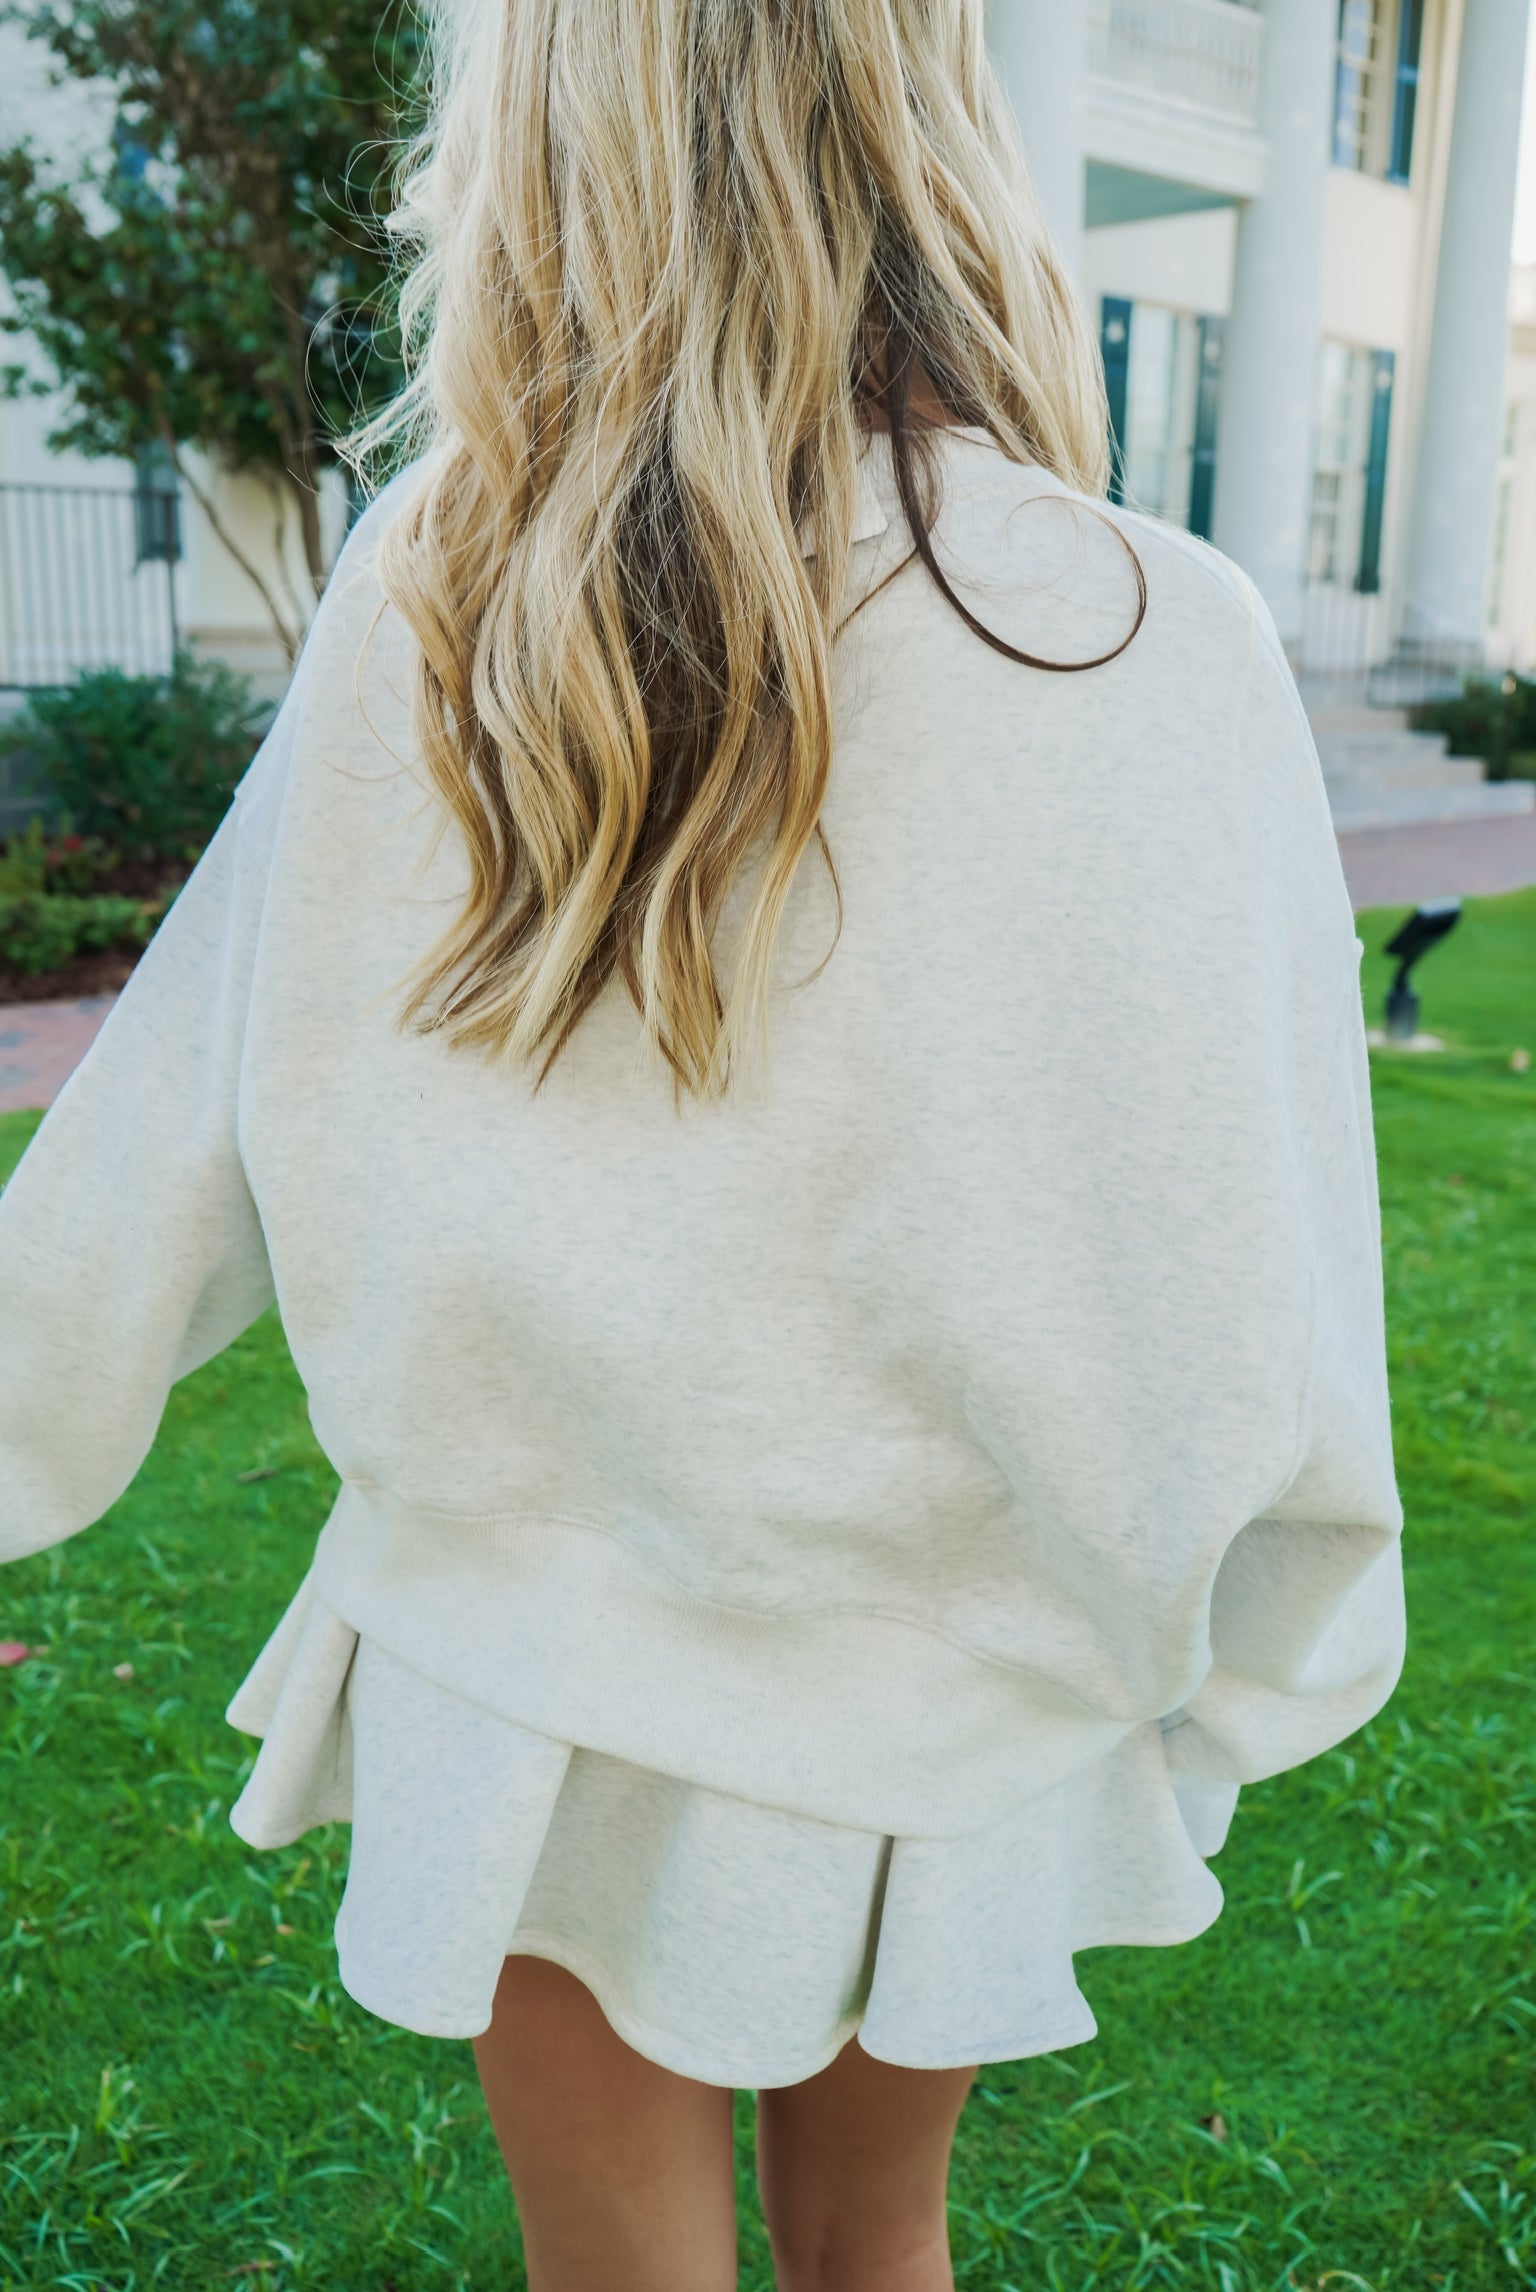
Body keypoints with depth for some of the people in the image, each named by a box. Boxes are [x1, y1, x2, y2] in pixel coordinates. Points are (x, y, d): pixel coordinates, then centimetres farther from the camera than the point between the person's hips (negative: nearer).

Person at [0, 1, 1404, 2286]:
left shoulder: (435, 598, -12)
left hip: (542, 1635, 1)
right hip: (937, 1666, 0)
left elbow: (204, 1114, -2)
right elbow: (1247, 1260, -10)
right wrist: (1252, 1660, 7)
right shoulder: (1156, 645, -16)